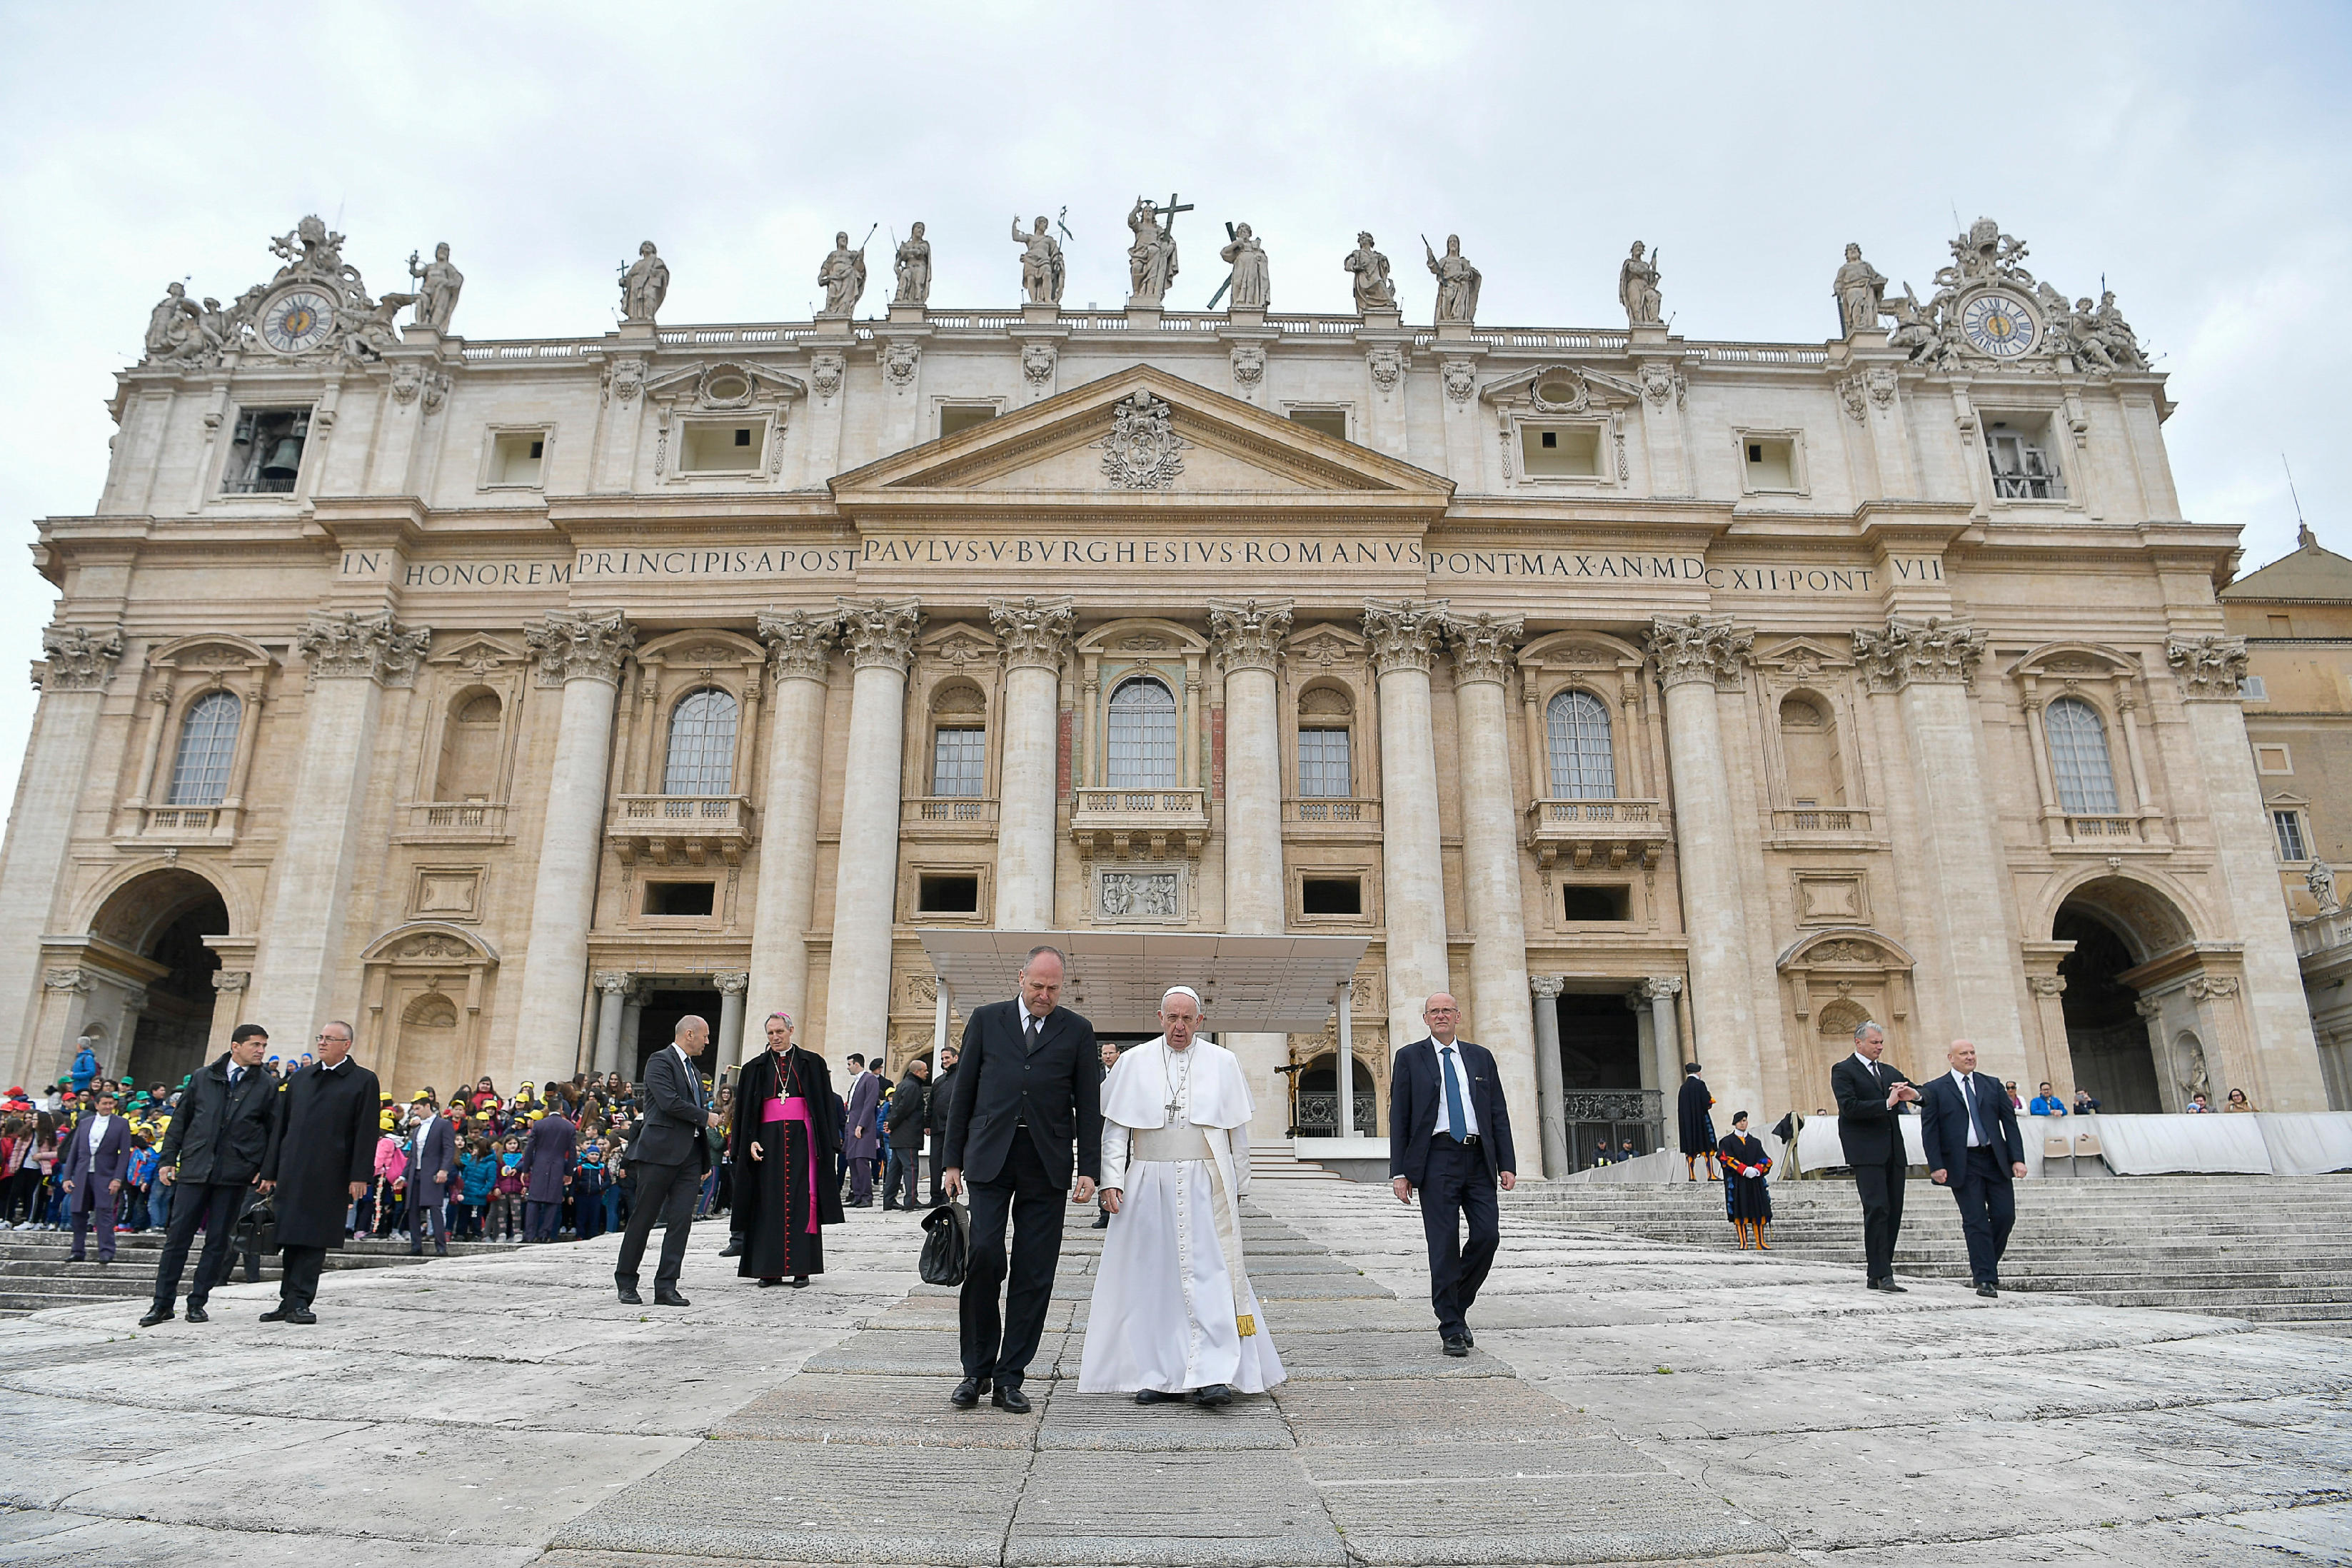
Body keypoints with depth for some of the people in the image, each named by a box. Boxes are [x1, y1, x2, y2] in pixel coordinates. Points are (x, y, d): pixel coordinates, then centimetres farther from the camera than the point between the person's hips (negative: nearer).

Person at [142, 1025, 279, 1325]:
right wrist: (167, 1159, 6)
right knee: (177, 1236, 2)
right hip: (195, 1169, 1)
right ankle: (163, 1303, 13)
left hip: (235, 1174, -1)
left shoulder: (267, 1085, 4)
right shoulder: (203, 1078, 8)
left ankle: (197, 1303, 14)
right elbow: (180, 1120, 13)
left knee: (218, 1241, 3)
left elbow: (274, 1132, 5)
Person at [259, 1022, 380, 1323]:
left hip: (329, 1175, -5)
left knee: (315, 1240, -3)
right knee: (290, 1237, 8)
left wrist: (359, 1176, -10)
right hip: (292, 1172, 5)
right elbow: (281, 1125, 17)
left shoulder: (364, 1081, 0)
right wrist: (270, 1171, 11)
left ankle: (299, 1302, 3)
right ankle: (289, 1301, 17)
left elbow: (366, 1133, -4)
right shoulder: (300, 1078, 16)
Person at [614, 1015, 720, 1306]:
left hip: (690, 1154, 7)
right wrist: (706, 1116, -8)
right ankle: (626, 1284, 14)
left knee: (681, 1220, -1)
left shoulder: (693, 1071, 22)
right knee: (643, 1218, 1)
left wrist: (706, 1161, 17)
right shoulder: (660, 1061, -4)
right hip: (660, 1151, -7)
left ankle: (666, 1287, 1)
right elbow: (669, 1102, -18)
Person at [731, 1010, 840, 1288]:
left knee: (801, 1201, -2)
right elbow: (745, 1109, 8)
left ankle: (801, 1268, 1)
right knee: (769, 1202, 0)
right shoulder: (756, 1067, 10)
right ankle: (770, 1269, 6)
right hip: (769, 1139, 1)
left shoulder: (812, 1064, 6)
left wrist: (825, 1144, -4)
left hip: (801, 1139, -1)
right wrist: (751, 1141, -5)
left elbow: (824, 1106, 4)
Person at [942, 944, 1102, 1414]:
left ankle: (1010, 1378, 14)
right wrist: (953, 1160, 5)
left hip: (1047, 1164, 1)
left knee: (1034, 1274, 2)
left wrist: (1089, 1170, 0)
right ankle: (977, 1369, 8)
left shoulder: (1077, 1031, 8)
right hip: (990, 1158, 0)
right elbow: (963, 1091, 9)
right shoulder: (986, 1020, 8)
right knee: (984, 1255, -11)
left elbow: (1088, 1105, 7)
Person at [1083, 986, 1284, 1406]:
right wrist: (1111, 1181, -4)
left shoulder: (1222, 1063, 7)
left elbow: (1238, 1131, 10)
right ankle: (1157, 1374, 10)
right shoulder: (1133, 1063, 7)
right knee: (1151, 1275, 2)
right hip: (1148, 1186, 1)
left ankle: (1211, 1376, -10)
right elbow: (1115, 1128, 6)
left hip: (1205, 1186, -1)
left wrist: (1238, 1186, 7)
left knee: (1209, 1274, -9)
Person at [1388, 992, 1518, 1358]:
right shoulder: (1410, 1057, 6)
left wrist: (1507, 1163, 3)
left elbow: (1498, 1114, 13)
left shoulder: (1481, 1057, 15)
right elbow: (1399, 1118, 3)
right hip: (1437, 1159, -3)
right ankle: (1452, 1328, 6)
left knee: (1487, 1235, -5)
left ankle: (1459, 1304, 19)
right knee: (1444, 1245, -3)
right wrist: (1399, 1172, -3)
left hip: (1479, 1159, 3)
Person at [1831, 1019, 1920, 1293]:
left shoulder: (1888, 1072, 21)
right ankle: (1881, 1274, -14)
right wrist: (1886, 1104, -16)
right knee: (1877, 1209, -14)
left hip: (1893, 1151, 7)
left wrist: (1913, 1094, -6)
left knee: (1894, 1212, 4)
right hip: (1866, 1151, -7)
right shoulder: (1843, 1071, 0)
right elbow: (1849, 1107, -12)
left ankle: (1878, 1274, 10)